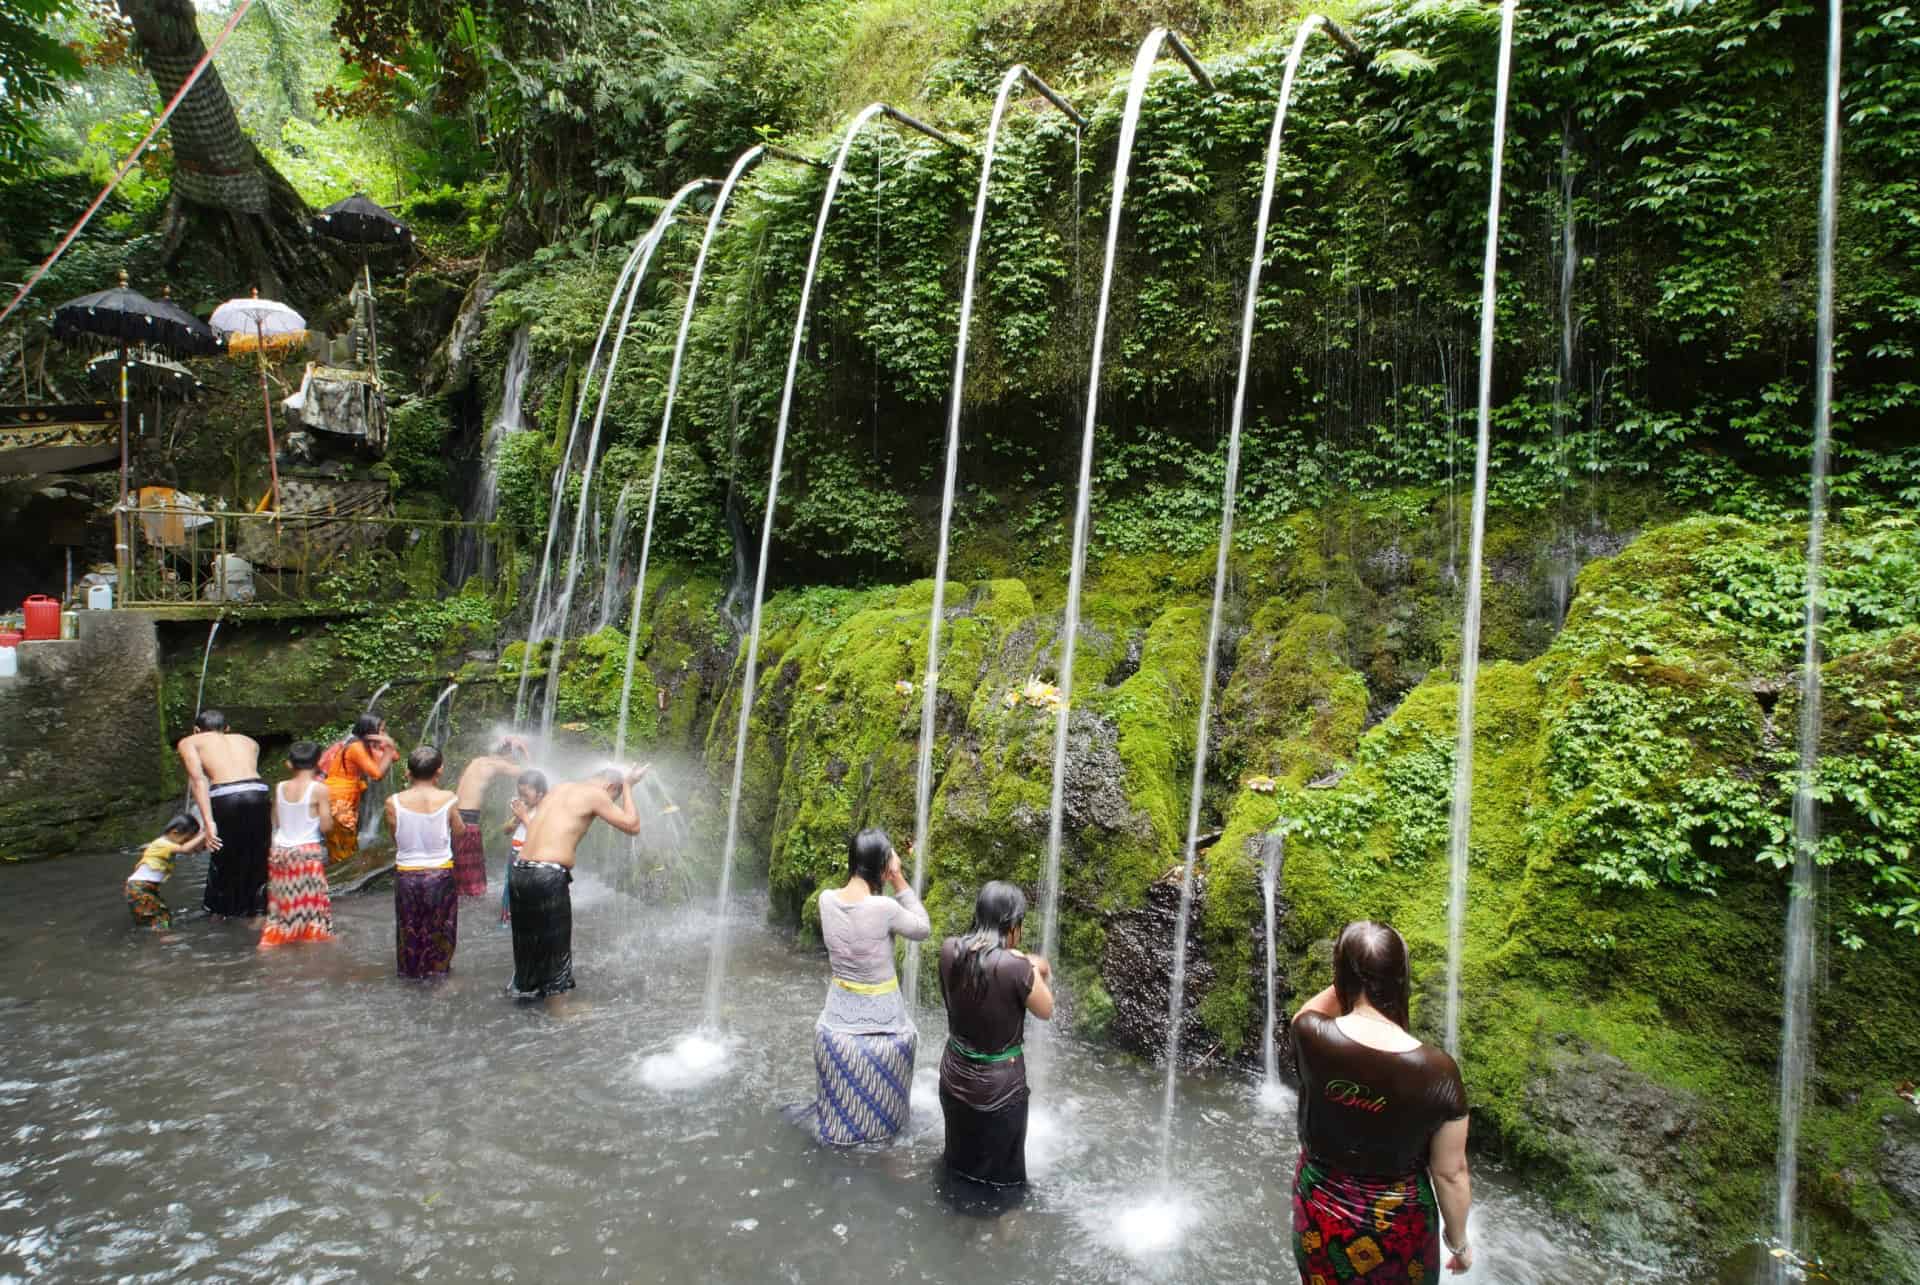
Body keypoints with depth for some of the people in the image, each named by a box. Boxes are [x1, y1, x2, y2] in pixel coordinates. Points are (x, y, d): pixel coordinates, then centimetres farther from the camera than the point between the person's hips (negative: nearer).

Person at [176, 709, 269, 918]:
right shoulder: (249, 741, 29)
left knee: (223, 857, 19)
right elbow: (246, 773, 17)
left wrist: (208, 822, -4)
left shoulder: (189, 742, 20)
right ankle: (258, 907, 26)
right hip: (258, 793, 2)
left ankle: (222, 910, 34)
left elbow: (198, 779, 3)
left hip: (226, 798, -2)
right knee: (258, 855, 19)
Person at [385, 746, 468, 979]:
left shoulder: (394, 803, -13)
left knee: (409, 928, 20)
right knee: (439, 927, 18)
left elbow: (395, 839, 1)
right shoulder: (448, 799, -16)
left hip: (406, 874, 1)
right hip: (441, 874, -1)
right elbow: (460, 834, -3)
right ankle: (437, 967, 28)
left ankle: (410, 969, 33)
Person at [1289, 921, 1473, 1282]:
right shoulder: (1438, 1073, -25)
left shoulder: (1310, 1036, -23)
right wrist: (1458, 1241, 6)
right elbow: (1450, 1174, -12)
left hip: (1320, 1214, 1)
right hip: (1398, 1225, -1)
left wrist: (1353, 977, -8)